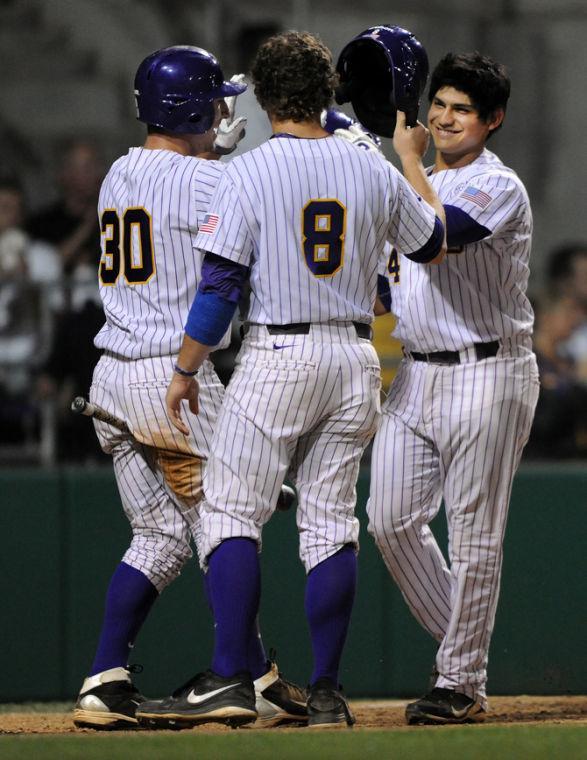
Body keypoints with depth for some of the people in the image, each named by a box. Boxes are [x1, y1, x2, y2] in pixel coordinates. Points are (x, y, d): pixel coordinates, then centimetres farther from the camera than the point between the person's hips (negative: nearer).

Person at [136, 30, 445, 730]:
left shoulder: (249, 173, -8)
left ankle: (230, 680, -10)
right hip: (355, 358, 5)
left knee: (230, 514, -1)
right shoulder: (373, 170, 6)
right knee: (331, 522, 7)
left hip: (278, 355, -5)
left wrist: (185, 370, -1)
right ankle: (326, 692, 5)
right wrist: (413, 161, 33)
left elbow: (220, 286, -10)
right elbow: (432, 246, 21)